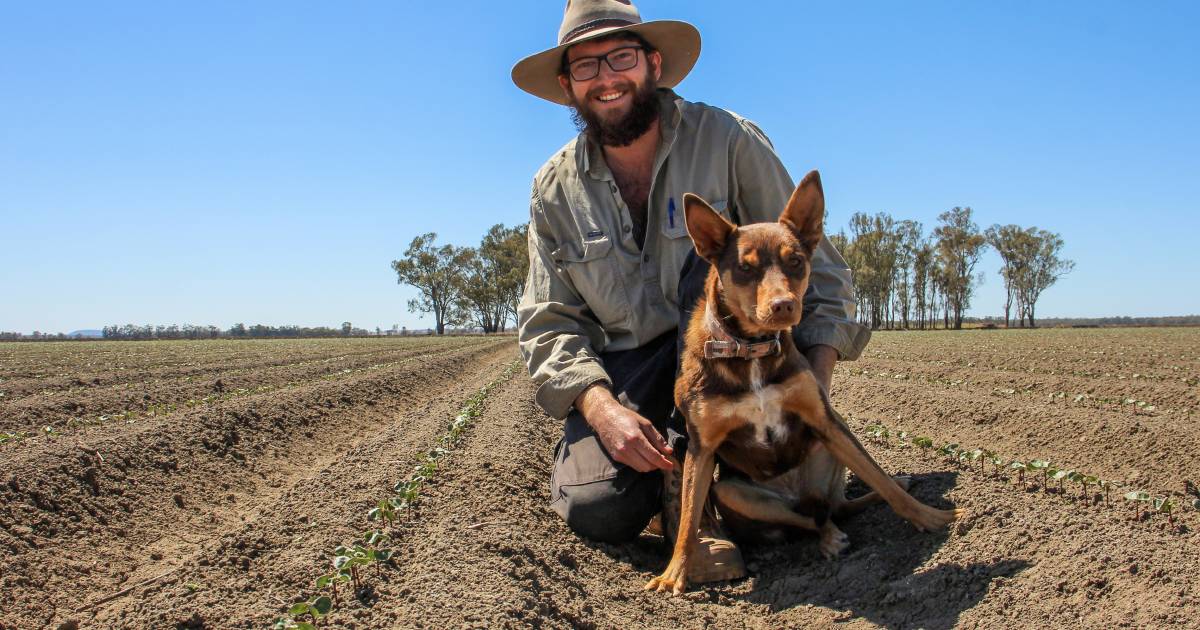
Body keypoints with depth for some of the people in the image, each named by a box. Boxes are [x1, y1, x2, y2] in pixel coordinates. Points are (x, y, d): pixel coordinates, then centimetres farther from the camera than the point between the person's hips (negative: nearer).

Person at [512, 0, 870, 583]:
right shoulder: (556, 188, 0)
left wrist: (817, 377, -23)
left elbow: (813, 265, -7)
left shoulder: (725, 139, -9)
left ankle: (686, 474, -24)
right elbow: (548, 321, -3)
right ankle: (654, 459, 11)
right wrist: (599, 405, -23)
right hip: (623, 371, 1)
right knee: (597, 510, -25)